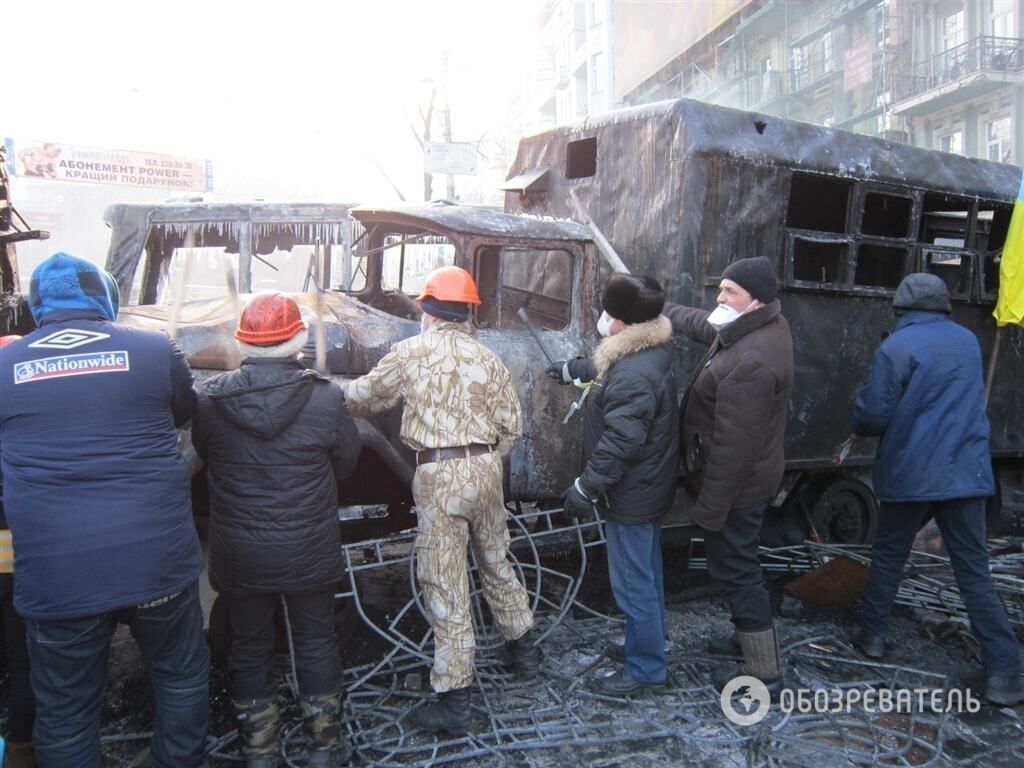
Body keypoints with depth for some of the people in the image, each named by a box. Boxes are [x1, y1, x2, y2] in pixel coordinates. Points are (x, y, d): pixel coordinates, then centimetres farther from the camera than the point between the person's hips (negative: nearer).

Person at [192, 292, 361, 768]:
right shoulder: (324, 398, -17)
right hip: (309, 552, -1)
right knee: (316, 644, 17)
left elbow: (206, 458, 4)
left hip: (239, 554, 2)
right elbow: (345, 465, -4)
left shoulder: (211, 399, -12)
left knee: (249, 649, 18)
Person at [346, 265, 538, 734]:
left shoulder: (411, 353, -7)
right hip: (485, 467, 5)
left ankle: (453, 699, 9)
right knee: (496, 560, 24)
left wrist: (352, 391, 26)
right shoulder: (488, 360, 4)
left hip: (439, 475, -5)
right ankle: (522, 649, 42)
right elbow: (511, 425, 5)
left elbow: (361, 397, 3)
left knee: (445, 584, 2)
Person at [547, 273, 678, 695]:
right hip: (646, 488, 11)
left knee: (633, 582, 2)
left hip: (631, 495, -11)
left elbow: (619, 443, -32)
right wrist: (571, 369, 42)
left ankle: (646, 667, 17)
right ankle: (645, 645, 39)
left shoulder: (634, 375, -29)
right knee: (646, 575, 23)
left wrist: (585, 487, -25)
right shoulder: (644, 354, 5)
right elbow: (604, 368, 27)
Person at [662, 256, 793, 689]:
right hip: (749, 479, 10)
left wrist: (710, 507, -23)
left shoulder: (750, 363, -31)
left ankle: (763, 671, 18)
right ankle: (749, 638, 42)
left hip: (734, 486, -10)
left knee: (734, 570, 4)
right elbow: (700, 324, 18)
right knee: (737, 565, 24)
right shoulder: (765, 326, 0)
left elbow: (733, 446, -29)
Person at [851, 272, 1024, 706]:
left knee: (889, 556, 16)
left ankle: (873, 635, 27)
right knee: (974, 571, 6)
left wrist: (862, 429, 9)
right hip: (966, 473, 4)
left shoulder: (895, 349, -11)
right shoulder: (968, 341, 8)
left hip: (910, 474, -3)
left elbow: (871, 417, -12)